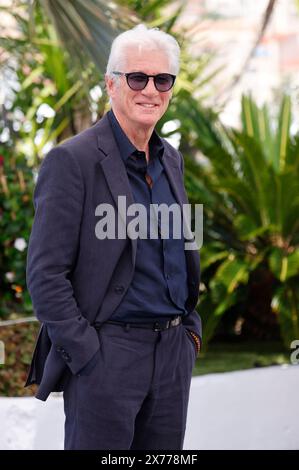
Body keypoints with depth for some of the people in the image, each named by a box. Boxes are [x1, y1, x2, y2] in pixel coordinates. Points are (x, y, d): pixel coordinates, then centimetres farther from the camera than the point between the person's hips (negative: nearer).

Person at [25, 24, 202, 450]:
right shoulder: (72, 160, -10)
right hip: (104, 356, -7)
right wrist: (85, 354, -15)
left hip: (173, 352, 7)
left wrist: (191, 328, 13)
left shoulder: (171, 159, 13)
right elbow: (45, 274, -13)